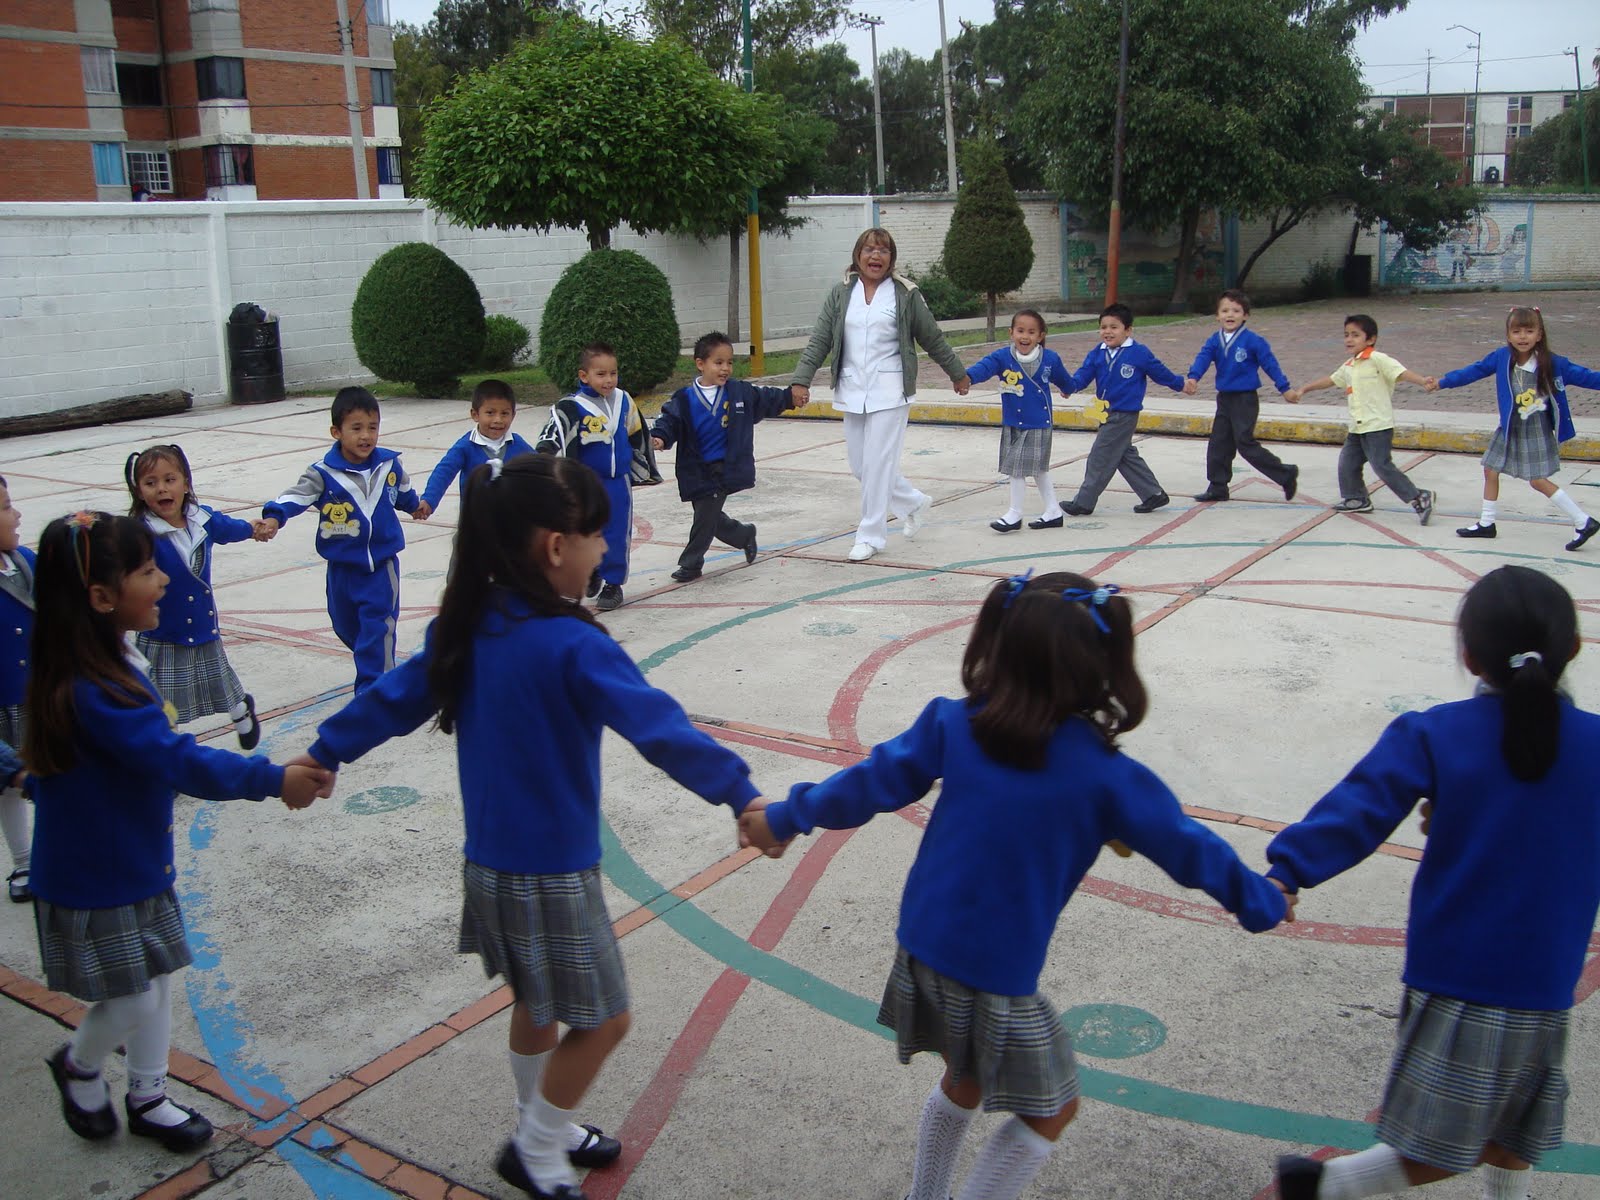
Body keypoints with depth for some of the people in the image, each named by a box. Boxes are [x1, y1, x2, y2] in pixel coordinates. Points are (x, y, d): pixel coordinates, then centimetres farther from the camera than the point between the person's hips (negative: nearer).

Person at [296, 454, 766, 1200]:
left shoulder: (468, 627, -1)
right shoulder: (574, 647, -25)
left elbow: (395, 698, 8)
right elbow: (660, 729, -31)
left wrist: (323, 754, 21)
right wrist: (742, 796, -30)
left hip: (491, 860, 8)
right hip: (553, 873, -8)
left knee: (537, 1002, 25)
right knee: (603, 1019, 10)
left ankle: (544, 1129, 42)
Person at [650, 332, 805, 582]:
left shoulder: (740, 391, 1)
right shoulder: (685, 399, -4)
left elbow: (766, 399, 17)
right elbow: (669, 420, -9)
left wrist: (790, 396, 21)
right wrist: (659, 437, -28)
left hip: (725, 470, -2)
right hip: (697, 472, 2)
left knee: (706, 516, -7)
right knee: (710, 517, 12)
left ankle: (691, 563, 6)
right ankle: (745, 536, 37)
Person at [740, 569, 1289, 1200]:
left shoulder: (952, 725, -7)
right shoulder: (1107, 777, -15)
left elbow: (871, 783, 1)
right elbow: (1187, 848, -4)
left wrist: (787, 817, 16)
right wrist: (1263, 902, 14)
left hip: (921, 947, 5)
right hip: (997, 975, -5)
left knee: (964, 1081, 30)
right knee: (1050, 1109, 19)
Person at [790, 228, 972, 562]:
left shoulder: (906, 295, -1)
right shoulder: (841, 294, 7)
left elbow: (932, 339, 8)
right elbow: (819, 340, 5)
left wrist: (958, 374, 16)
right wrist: (801, 380, -5)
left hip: (889, 392, -4)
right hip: (852, 391, 4)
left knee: (878, 464, -6)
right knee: (859, 466, 9)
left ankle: (871, 535, 7)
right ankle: (914, 503, 32)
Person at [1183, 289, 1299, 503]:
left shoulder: (1252, 341, -11)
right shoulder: (1214, 341, 3)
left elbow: (1270, 363, -9)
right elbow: (1203, 358, -11)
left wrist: (1285, 388, -9)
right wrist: (1193, 377, -30)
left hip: (1246, 399, -6)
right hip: (1224, 398, 6)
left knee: (1245, 443, -10)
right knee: (1218, 444, 8)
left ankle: (1286, 474, 3)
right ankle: (1218, 487, 19)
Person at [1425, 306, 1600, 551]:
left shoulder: (1552, 363, -18)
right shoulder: (1502, 357, -9)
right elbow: (1473, 371, 1)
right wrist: (1442, 381, 3)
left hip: (1536, 432, -5)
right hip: (1509, 429, 5)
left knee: (1538, 481, -7)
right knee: (1491, 471, 10)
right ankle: (1486, 523, 28)